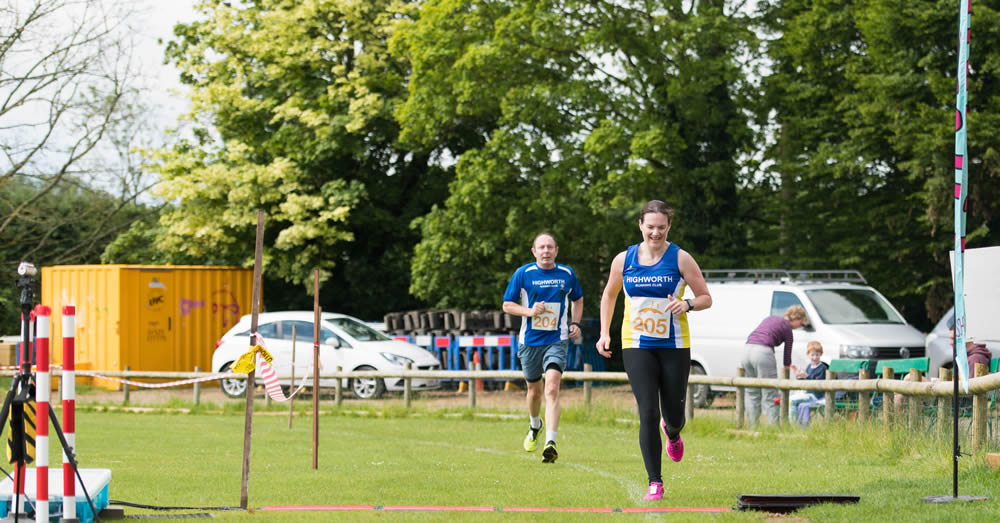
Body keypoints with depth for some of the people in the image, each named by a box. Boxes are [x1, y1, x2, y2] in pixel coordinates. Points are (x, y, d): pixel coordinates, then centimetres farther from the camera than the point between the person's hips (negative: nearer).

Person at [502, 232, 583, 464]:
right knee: (534, 389, 14)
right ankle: (534, 425, 47)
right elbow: (507, 305, 2)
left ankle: (550, 443, -26)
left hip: (557, 341, -1)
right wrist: (529, 311, -15)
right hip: (530, 341, 1)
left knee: (552, 388, -19)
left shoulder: (567, 274, 3)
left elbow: (578, 300, 21)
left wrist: (575, 323, 5)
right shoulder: (523, 274, -3)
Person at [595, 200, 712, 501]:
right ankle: (655, 483, -5)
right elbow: (609, 295, 19)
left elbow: (706, 298, -1)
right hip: (637, 347, 0)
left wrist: (688, 305, -22)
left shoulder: (680, 259, -4)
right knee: (648, 414, -11)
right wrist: (605, 333, 9)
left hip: (675, 346, 0)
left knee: (674, 416, 5)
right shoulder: (624, 260, 2)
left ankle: (672, 433, 46)